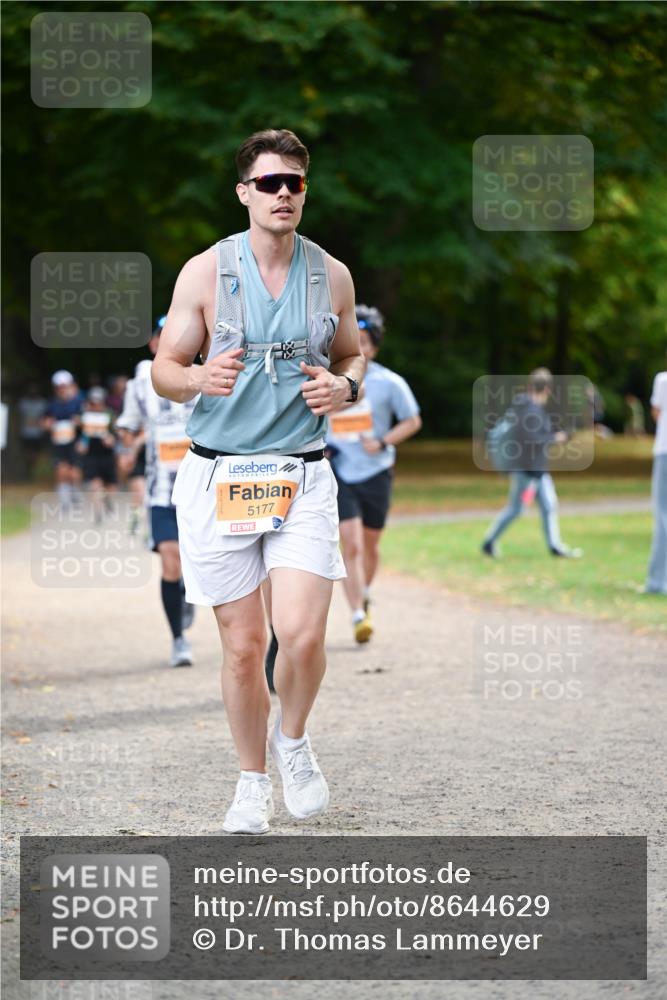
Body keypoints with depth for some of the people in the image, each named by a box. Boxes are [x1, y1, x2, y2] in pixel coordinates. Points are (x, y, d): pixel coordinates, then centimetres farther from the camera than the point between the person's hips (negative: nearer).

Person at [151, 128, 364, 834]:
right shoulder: (205, 272, 0)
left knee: (302, 635, -13)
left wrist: (344, 386, -5)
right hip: (219, 477, -1)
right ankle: (252, 782, 22)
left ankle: (292, 740, 17)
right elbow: (163, 370, 3)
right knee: (242, 646, 2)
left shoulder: (332, 275, 6)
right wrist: (200, 377, -20)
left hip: (303, 477, 1)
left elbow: (353, 357, 19)